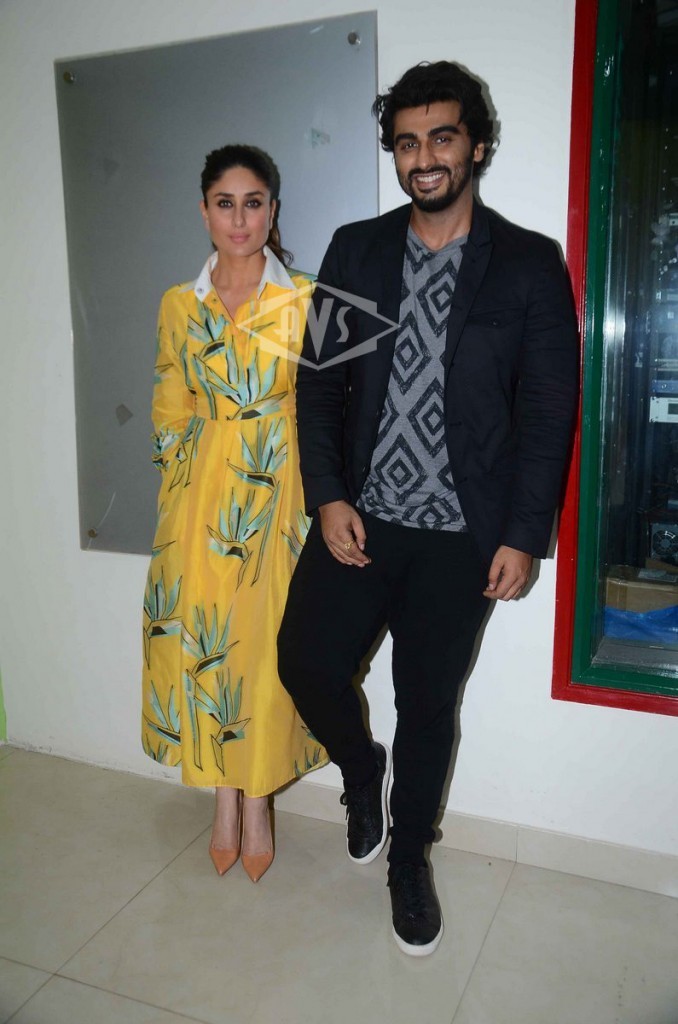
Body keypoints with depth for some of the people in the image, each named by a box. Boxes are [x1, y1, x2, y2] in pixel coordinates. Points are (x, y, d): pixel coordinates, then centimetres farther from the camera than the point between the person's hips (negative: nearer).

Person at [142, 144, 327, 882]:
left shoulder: (307, 300, -1)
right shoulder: (178, 305, 7)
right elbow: (170, 411, 10)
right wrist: (175, 502, 5)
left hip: (279, 489, -2)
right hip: (202, 492, 2)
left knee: (267, 639, 1)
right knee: (200, 634, 3)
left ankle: (256, 800, 22)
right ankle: (225, 799, 23)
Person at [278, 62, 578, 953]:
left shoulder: (529, 264, -1)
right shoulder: (355, 251, 6)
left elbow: (549, 412, -2)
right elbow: (320, 380, 5)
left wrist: (523, 536, -7)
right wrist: (327, 497, -6)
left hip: (462, 534, -2)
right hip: (359, 516, 2)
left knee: (428, 704, 8)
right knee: (305, 661, -5)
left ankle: (408, 860, 34)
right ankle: (362, 768, 30)